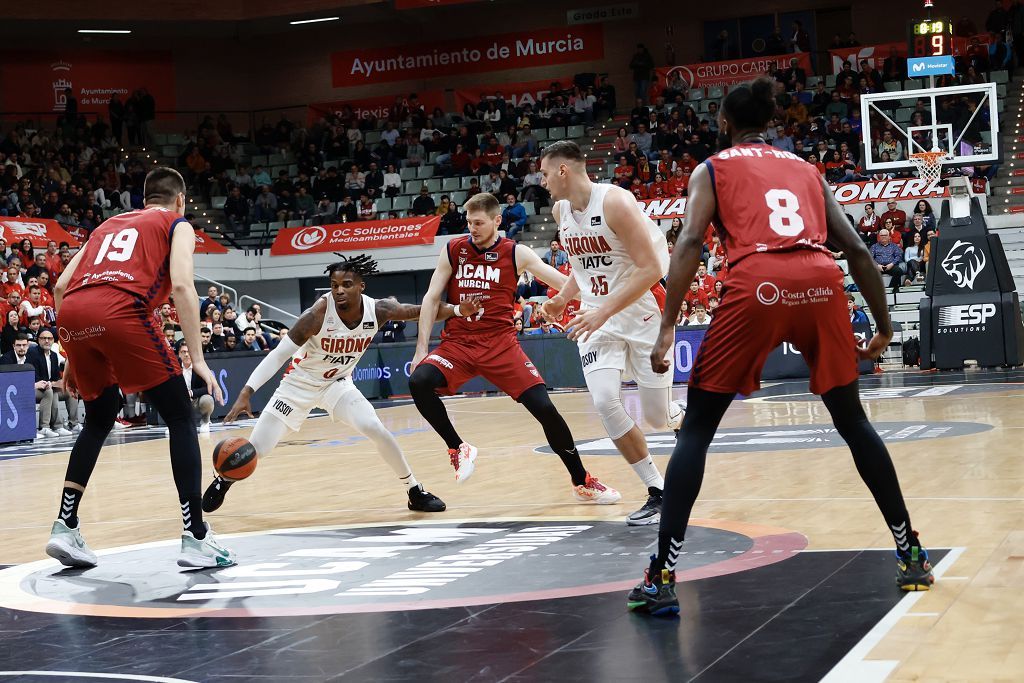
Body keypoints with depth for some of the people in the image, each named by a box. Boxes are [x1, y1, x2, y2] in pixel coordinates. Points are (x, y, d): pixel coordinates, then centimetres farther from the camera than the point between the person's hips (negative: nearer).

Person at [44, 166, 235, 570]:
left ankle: (65, 528, 19)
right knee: (180, 417, 6)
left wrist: (73, 358, 32)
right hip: (120, 311, -5)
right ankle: (196, 539, 1)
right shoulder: (177, 224, 21)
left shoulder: (109, 224, 36)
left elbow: (61, 287, 27)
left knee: (99, 419, 26)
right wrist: (198, 359, -2)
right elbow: (181, 285, 1)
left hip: (73, 312, 6)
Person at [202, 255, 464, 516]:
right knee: (257, 449, -5)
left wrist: (458, 310, -18)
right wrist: (246, 393, -34)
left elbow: (420, 312, -4)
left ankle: (415, 492, -1)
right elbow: (279, 354, -27)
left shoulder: (378, 310, -19)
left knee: (376, 431, -19)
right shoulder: (319, 313, -30)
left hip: (338, 383, 3)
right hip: (300, 383, -2)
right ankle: (224, 479, 27)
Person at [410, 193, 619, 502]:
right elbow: (432, 298, 5)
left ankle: (582, 483, 6)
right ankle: (458, 448, -6)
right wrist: (421, 347, -2)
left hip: (501, 345, -1)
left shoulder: (516, 253, -1)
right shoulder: (453, 251, 3)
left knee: (544, 408, -11)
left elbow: (563, 282, -5)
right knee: (418, 382, -27)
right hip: (457, 342, 1)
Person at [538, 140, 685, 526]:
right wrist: (563, 299, 5)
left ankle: (684, 417, 41)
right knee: (604, 401, -17)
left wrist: (603, 312, -29)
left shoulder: (615, 202, -20)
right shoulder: (560, 211, 4)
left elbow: (650, 269, -24)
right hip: (597, 318, 5)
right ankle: (659, 493, -6)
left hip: (642, 315, -5)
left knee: (657, 417, 1)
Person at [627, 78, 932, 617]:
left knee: (696, 429, 7)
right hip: (821, 284, 3)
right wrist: (883, 325, 27)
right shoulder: (806, 169, 29)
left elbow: (690, 241, 1)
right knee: (853, 423, 21)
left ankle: (661, 576, -1)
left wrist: (668, 326, -4)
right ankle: (911, 555, 22)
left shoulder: (712, 169, 20)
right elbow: (856, 249, 21)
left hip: (757, 286, -3)